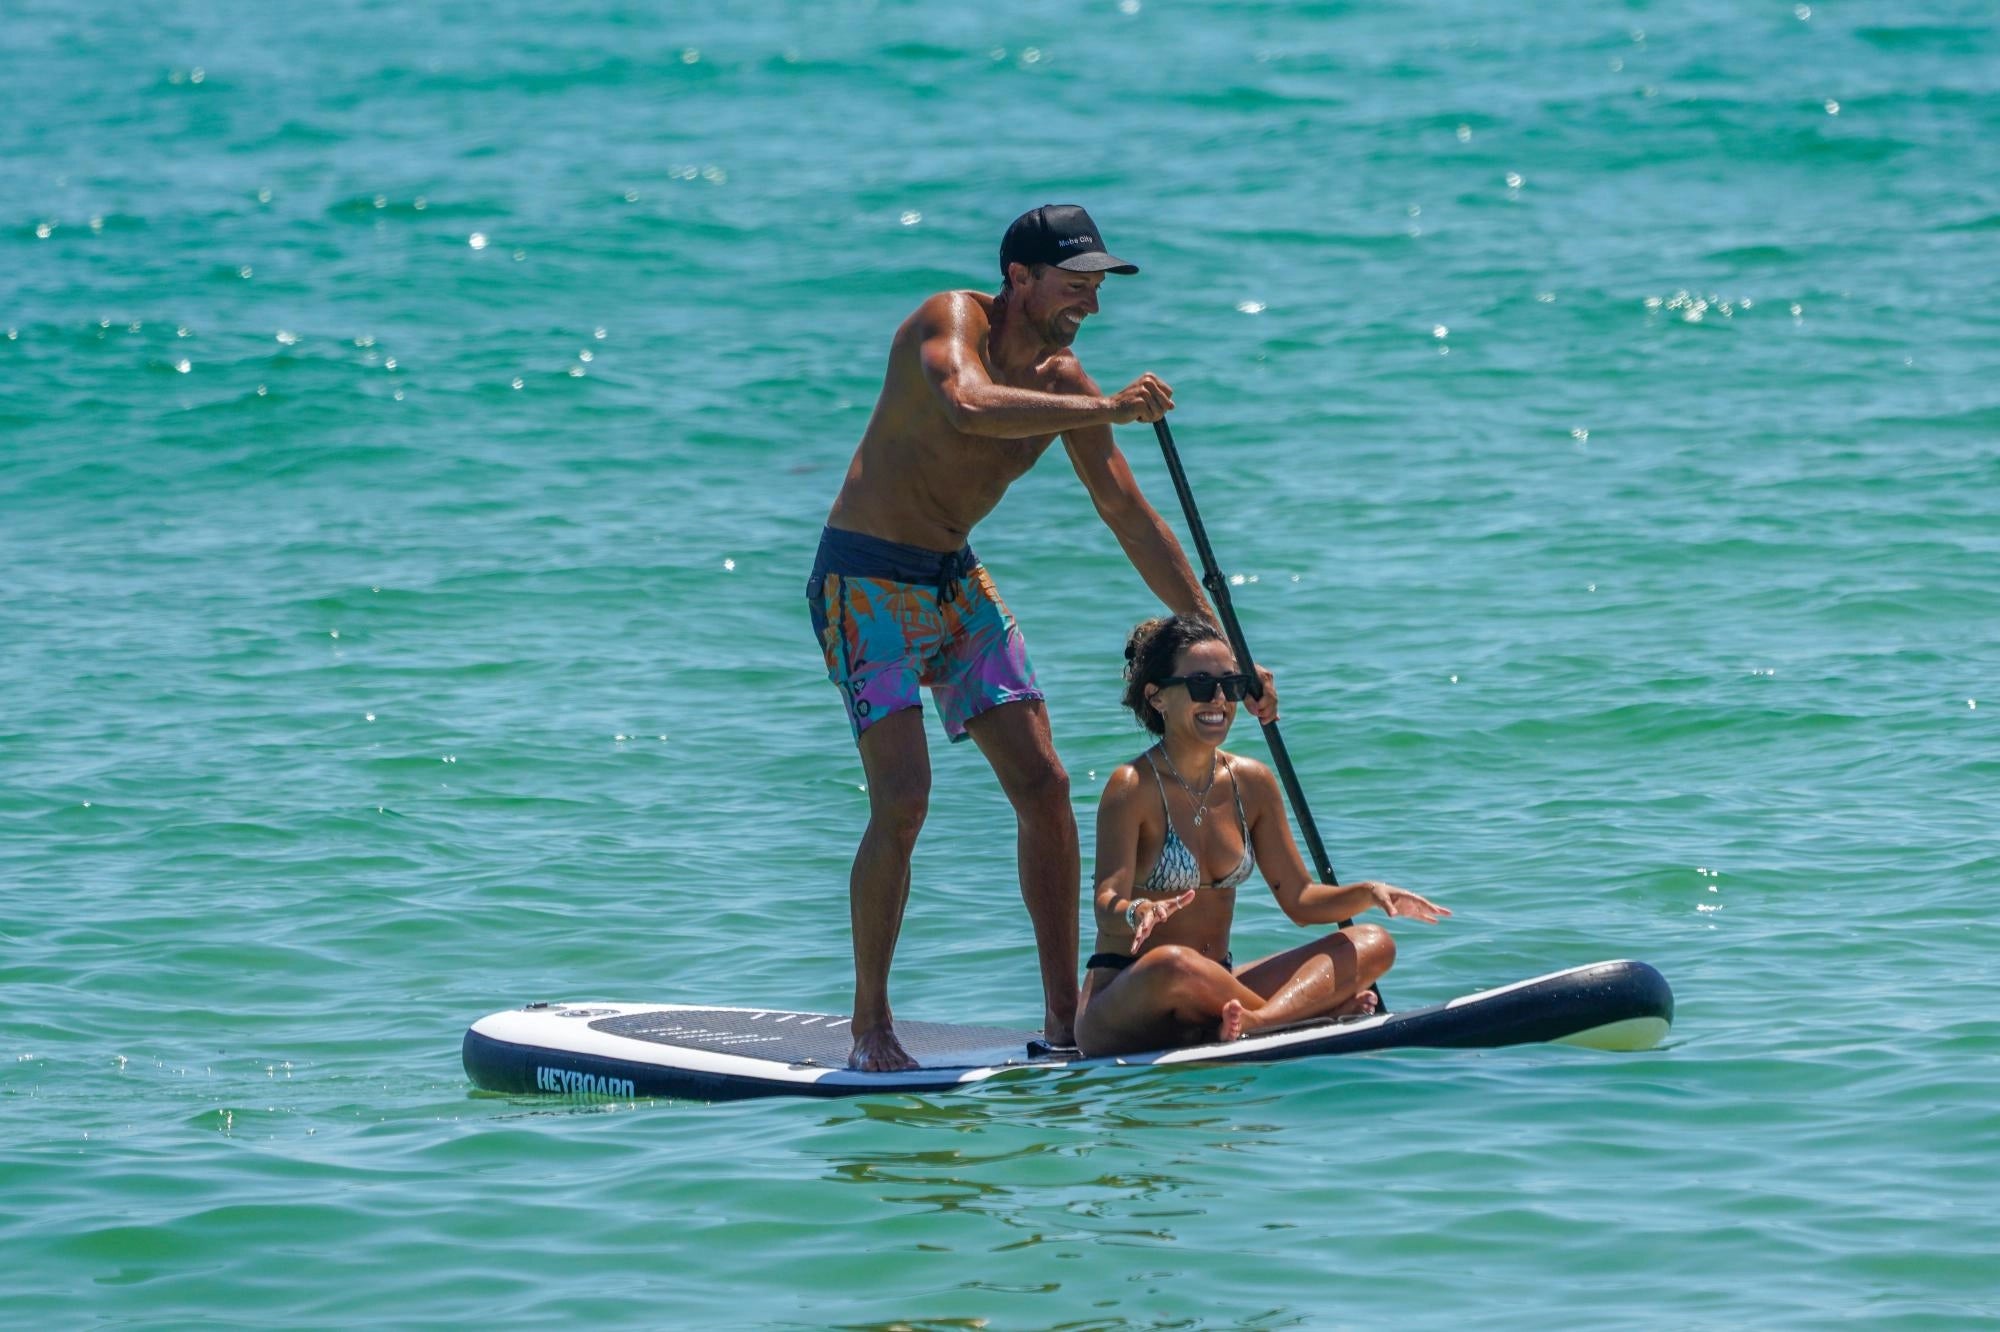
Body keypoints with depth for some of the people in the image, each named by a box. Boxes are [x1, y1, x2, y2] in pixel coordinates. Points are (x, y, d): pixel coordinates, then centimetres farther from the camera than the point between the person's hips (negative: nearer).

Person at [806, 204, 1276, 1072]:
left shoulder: (1062, 381, 2)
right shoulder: (953, 322, -16)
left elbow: (1131, 519, 7)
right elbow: (969, 406, -40)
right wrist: (1106, 412, -39)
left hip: (955, 581, 7)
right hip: (867, 579, -7)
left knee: (1043, 785, 0)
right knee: (902, 797, -16)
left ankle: (1064, 1016, 7)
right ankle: (869, 1028, -7)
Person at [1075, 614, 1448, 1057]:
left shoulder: (1252, 783, 9)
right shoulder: (1132, 788, -10)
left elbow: (1298, 898, 11)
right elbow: (1107, 907, -22)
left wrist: (1367, 894, -9)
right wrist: (1139, 914, -46)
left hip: (1213, 995, 7)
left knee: (1373, 944, -7)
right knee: (1171, 965, -42)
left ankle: (1259, 1021, -35)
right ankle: (1319, 1011, -24)